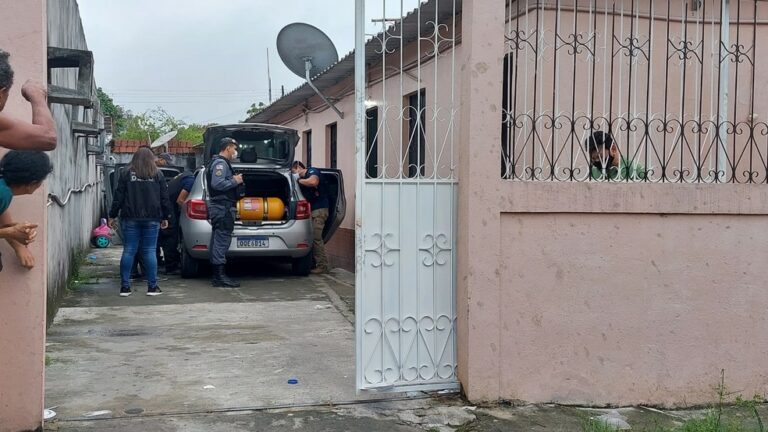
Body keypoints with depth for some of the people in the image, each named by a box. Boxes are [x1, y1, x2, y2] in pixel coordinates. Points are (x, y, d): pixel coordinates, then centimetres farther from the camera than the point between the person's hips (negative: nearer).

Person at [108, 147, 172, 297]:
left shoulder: (126, 173, 3)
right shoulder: (157, 175, 4)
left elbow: (119, 196, 1)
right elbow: (164, 198, 5)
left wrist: (113, 216, 6)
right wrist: (165, 217, 14)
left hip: (130, 218, 0)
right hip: (152, 219, 0)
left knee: (128, 251, 3)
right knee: (150, 251, 2)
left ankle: (125, 287, 3)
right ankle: (152, 287, 2)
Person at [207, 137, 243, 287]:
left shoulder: (220, 163, 21)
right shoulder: (220, 163, -12)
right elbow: (217, 184, -25)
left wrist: (234, 180, 14)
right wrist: (235, 181, -14)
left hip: (219, 207, 11)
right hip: (223, 208, -11)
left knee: (218, 240, 11)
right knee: (222, 240, -10)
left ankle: (217, 276, 16)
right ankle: (220, 276, -10)